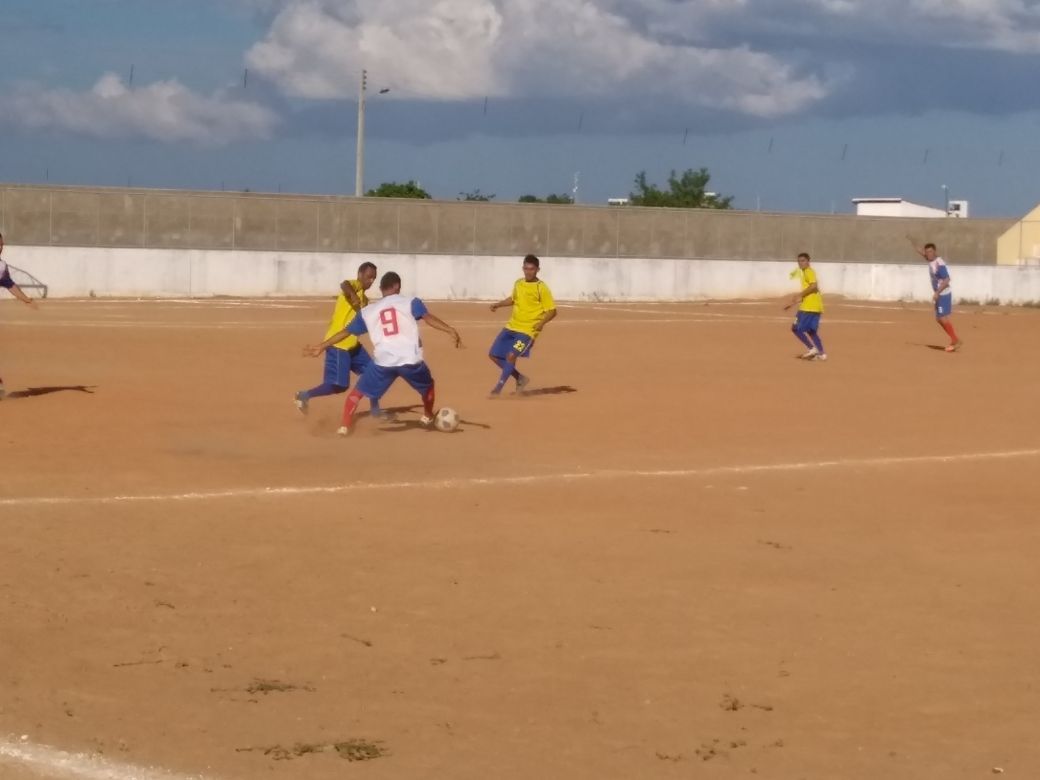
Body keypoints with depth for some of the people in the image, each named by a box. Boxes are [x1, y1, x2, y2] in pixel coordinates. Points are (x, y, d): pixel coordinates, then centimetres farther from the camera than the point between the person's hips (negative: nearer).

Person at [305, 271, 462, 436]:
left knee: (358, 392, 17)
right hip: (410, 360, -1)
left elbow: (346, 332, 22)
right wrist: (451, 330, -16)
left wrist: (321, 347, 31)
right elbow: (428, 317, -7)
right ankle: (428, 417, 47)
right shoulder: (410, 302, 10)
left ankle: (345, 426, 2)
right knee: (427, 385, 30)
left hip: (383, 361, 1)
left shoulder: (368, 311, 18)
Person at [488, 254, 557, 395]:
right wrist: (498, 304, 13)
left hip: (527, 331, -8)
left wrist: (542, 322, -29)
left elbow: (552, 311, -12)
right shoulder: (518, 284, 8)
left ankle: (498, 388, -9)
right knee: (494, 355, 6)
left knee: (511, 356, -22)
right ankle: (520, 378, 21)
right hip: (511, 326, 8)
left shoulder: (541, 288, -12)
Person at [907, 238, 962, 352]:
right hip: (939, 295, 10)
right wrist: (911, 241, 9)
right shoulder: (931, 261, 5)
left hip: (944, 294, -10)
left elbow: (946, 280, -25)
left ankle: (956, 341, -8)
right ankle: (954, 340, 17)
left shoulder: (940, 264, -21)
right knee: (939, 319, 12)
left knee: (944, 318, -12)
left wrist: (937, 293, -28)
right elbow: (920, 251, 17)